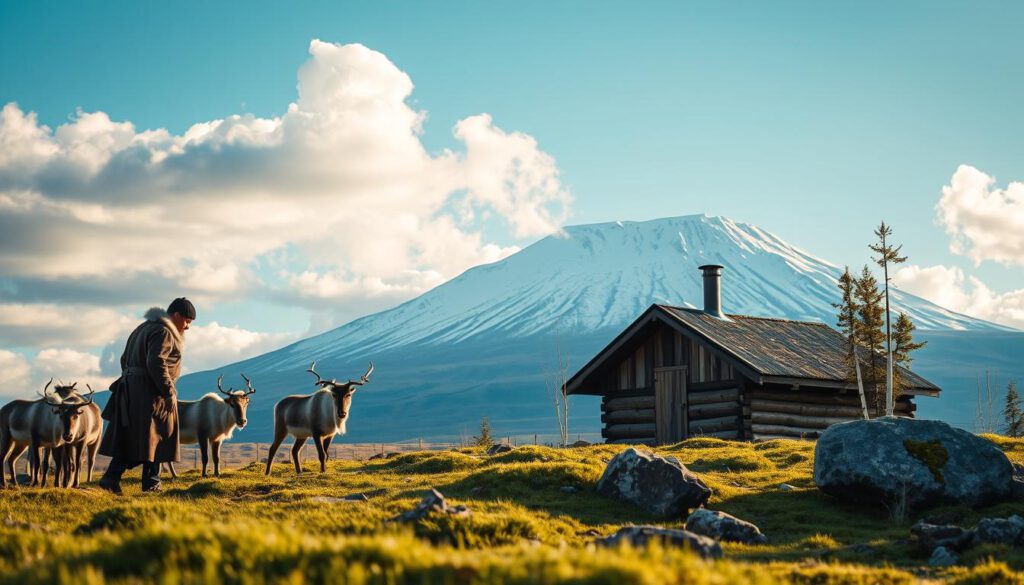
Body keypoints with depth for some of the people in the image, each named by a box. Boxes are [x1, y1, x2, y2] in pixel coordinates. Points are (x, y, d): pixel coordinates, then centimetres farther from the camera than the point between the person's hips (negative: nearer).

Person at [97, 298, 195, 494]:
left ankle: (111, 478, 0)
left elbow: (125, 359, 22)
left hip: (130, 391, 9)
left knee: (128, 437, 9)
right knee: (154, 437, 0)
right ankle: (151, 483, 3)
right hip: (151, 393, -9)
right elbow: (156, 364, -24)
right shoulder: (163, 333, -13)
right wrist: (169, 393, -20)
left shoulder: (144, 328, 19)